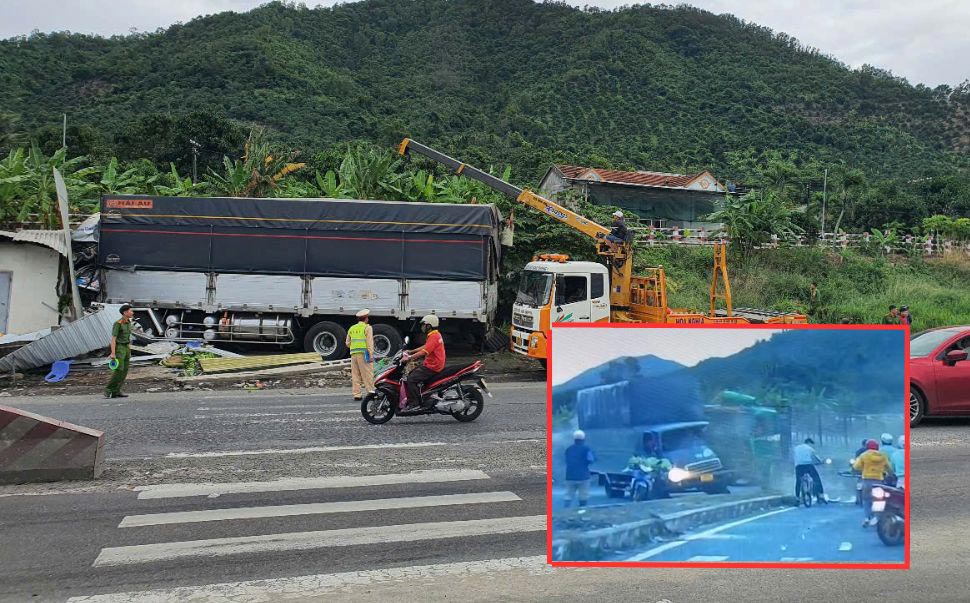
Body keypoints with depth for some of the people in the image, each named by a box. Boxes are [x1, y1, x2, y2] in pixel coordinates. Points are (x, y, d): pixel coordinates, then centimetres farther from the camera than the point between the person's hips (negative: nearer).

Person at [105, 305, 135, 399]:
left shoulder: (128, 322, 10)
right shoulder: (117, 323, -15)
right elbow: (113, 339, -17)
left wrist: (129, 351, 19)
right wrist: (113, 353, -21)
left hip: (125, 348, 8)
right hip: (118, 348, -8)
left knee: (124, 371, 3)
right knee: (119, 371, -14)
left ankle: (116, 392, 6)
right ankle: (108, 390, 0)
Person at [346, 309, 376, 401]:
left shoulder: (351, 328, 16)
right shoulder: (367, 328, -2)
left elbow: (348, 343, 18)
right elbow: (369, 342, -10)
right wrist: (371, 355, -12)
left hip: (353, 353, 5)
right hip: (363, 353, -5)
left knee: (355, 375, 6)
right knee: (367, 374, -3)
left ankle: (357, 394, 4)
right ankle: (371, 391, -5)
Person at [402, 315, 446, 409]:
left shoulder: (433, 337, -18)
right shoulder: (436, 335, 15)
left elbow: (424, 352, -26)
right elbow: (425, 347, 25)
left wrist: (409, 357, -25)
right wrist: (411, 352, 22)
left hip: (432, 367, -11)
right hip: (436, 365, 11)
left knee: (411, 379, -17)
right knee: (411, 373, 18)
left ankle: (414, 403, -15)